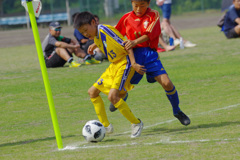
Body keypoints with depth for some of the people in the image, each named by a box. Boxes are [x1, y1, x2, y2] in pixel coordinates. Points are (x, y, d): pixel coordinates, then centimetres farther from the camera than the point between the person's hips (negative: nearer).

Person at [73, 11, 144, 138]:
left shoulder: (105, 30, -20)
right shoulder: (96, 35, 4)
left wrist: (133, 64, -24)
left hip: (124, 64, -10)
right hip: (114, 66, 10)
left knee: (112, 96, -23)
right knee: (92, 92, 10)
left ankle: (136, 123, -6)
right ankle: (106, 126, 16)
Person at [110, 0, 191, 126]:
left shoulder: (153, 15, -1)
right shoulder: (126, 18, 8)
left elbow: (150, 34, -15)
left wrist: (135, 42, -30)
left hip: (149, 53, -2)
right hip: (133, 55, 2)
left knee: (166, 83, -16)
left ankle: (177, 111, 8)